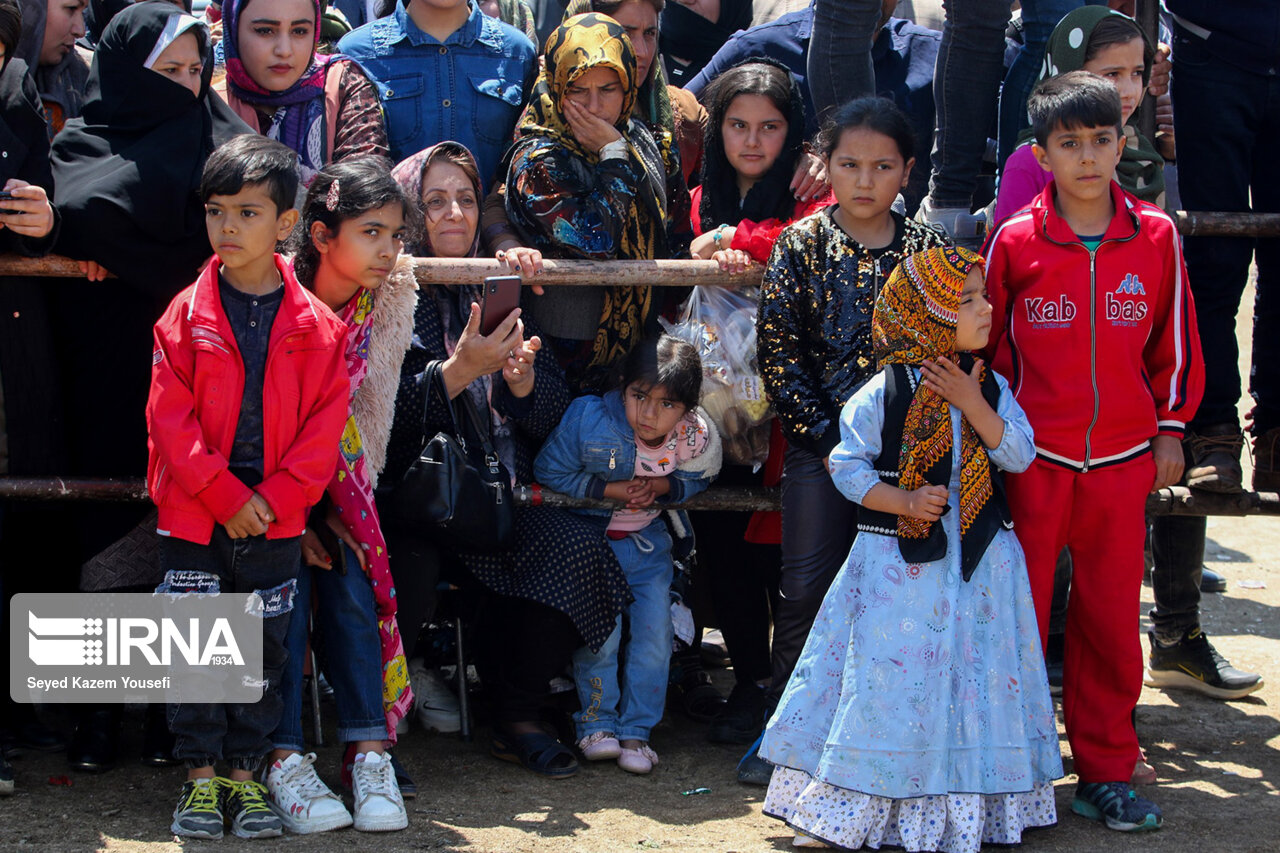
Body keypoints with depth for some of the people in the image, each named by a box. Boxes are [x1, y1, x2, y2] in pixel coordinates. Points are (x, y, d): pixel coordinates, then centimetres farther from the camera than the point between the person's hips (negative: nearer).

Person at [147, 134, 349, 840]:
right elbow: (170, 418, -6)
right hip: (192, 518, -1)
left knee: (265, 651, 8)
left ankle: (244, 774, 19)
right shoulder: (186, 316, -3)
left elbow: (325, 420, -2)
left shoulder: (316, 324, -1)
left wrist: (275, 498, -12)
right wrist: (225, 497, -13)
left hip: (276, 521, 1)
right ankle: (199, 776, 15)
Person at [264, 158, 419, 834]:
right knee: (285, 578, -24)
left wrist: (348, 504, -3)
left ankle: (370, 751, -18)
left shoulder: (390, 299, -5)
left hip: (334, 485, 3)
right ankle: (284, 759, -23)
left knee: (351, 581, -18)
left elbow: (370, 414, 6)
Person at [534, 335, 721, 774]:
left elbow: (699, 479, 4)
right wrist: (611, 490, -21)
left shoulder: (694, 437, -17)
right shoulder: (589, 418, -23)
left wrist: (662, 486, -18)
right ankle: (597, 723, 5)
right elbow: (550, 471, -13)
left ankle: (635, 730, 9)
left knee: (654, 633, -4)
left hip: (648, 543, 3)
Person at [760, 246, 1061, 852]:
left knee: (973, 683, 6)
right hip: (899, 563, -4)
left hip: (978, 563, 4)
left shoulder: (990, 387, 4)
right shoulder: (884, 393, -8)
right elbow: (847, 465, -6)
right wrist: (904, 502, -19)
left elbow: (1019, 455, -4)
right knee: (889, 678, -1)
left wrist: (973, 404, -15)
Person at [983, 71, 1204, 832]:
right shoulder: (1014, 240, -5)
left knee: (1111, 618, 8)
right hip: (1032, 458, -2)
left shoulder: (1156, 236, 0)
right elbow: (984, 343, 5)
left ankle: (1105, 774, 19)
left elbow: (1174, 338, 11)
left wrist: (1170, 427, 10)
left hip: (1123, 457, 2)